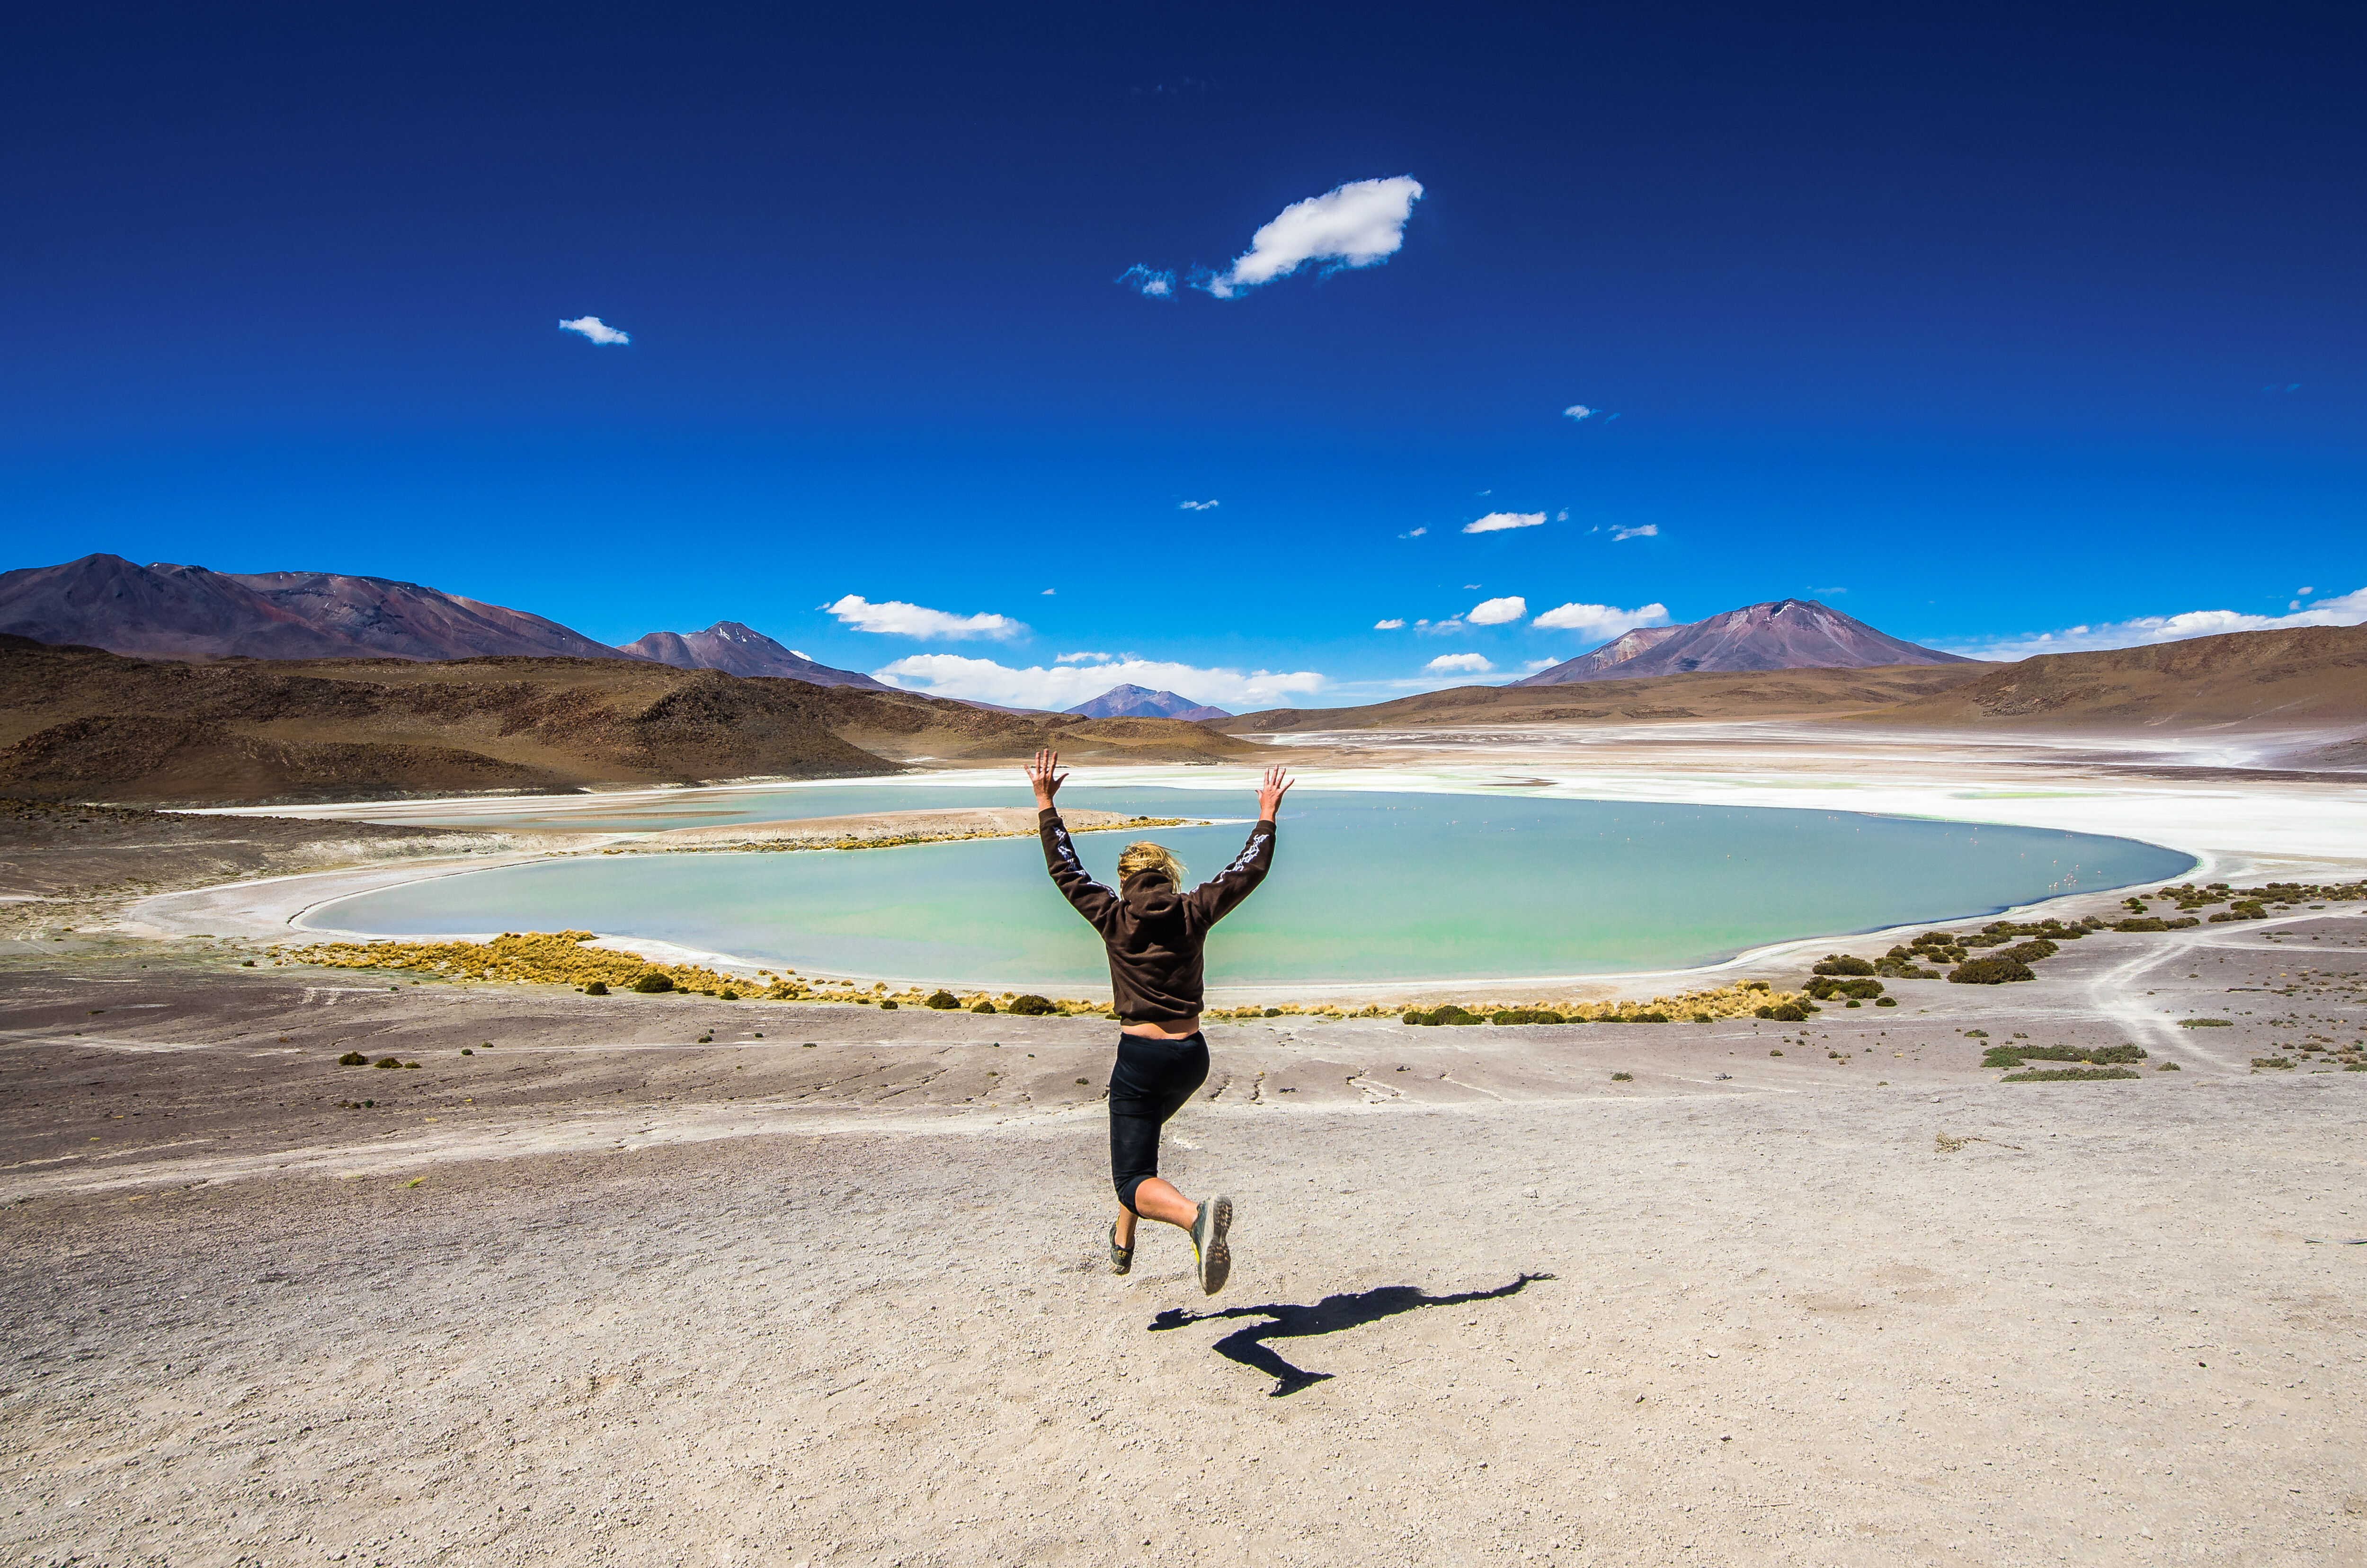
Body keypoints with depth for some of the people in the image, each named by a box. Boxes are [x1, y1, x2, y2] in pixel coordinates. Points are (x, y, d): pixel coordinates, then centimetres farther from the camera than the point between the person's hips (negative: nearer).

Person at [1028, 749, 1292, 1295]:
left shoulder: (1114, 919, -5)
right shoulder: (1194, 914, 0)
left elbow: (1064, 869, 5)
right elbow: (1250, 869, 10)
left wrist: (1046, 804, 12)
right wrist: (1267, 815, 22)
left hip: (1141, 1058, -5)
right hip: (1192, 1057, 5)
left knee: (1135, 1181, -4)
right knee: (1139, 1132, 32)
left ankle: (1197, 1216, -36)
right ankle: (1123, 1240, 41)